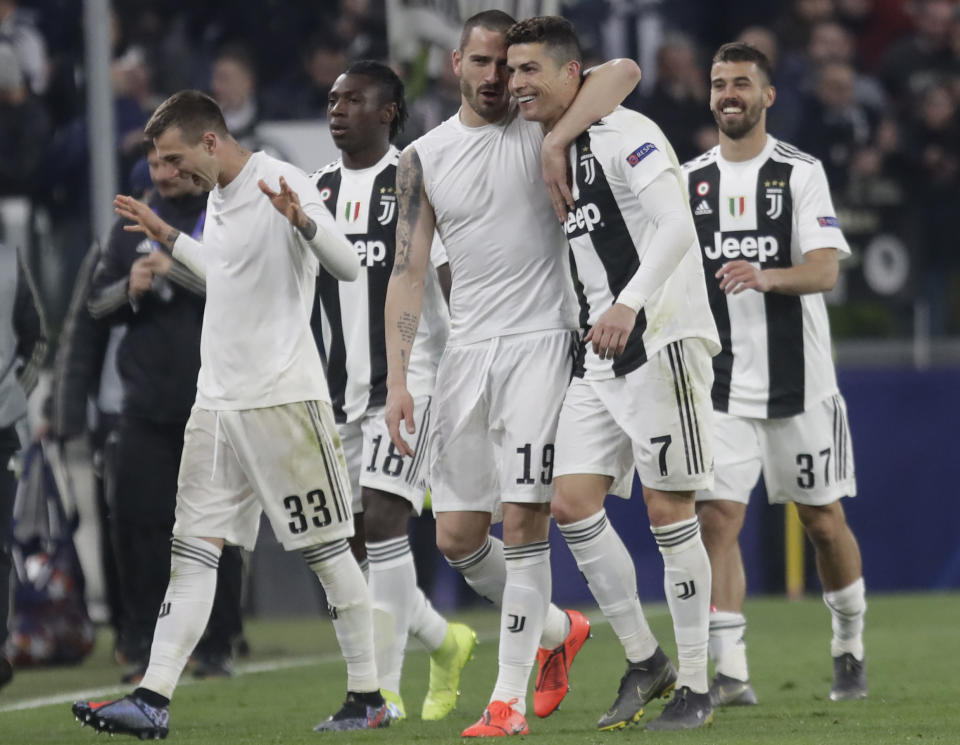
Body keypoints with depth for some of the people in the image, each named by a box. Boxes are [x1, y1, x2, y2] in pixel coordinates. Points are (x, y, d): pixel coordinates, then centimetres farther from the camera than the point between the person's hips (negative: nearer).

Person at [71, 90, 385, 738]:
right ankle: (153, 700, -2)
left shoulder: (281, 184, -12)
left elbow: (348, 267, -20)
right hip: (218, 402, 9)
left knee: (328, 551, -1)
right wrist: (167, 238, 34)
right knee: (193, 550, 2)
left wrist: (302, 221, -37)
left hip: (282, 398, -9)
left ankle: (368, 698, 7)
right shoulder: (219, 195, 15)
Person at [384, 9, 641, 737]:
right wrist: (398, 379, -2)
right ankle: (558, 629, 30)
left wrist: (556, 142, -26)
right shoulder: (424, 158, 9)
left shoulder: (539, 127, -1)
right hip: (468, 349, 5)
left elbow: (623, 71, -17)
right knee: (457, 534, 5)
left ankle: (510, 698, -8)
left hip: (541, 342, -5)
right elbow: (408, 270, 6)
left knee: (525, 517, -12)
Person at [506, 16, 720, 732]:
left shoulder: (624, 135, -11)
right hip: (600, 355, 8)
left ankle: (696, 688, 3)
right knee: (573, 502, 0)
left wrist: (628, 306, -34)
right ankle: (644, 660, 12)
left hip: (663, 340, -8)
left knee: (668, 509, -5)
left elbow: (677, 227, -23)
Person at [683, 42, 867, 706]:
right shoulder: (688, 182, 9)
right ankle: (731, 673, -13)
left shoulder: (801, 174, -3)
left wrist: (766, 277, -33)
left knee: (823, 520, 7)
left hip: (798, 381, -2)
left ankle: (850, 650, 28)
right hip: (721, 389, 2)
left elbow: (824, 272, -14)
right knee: (716, 519, -11)